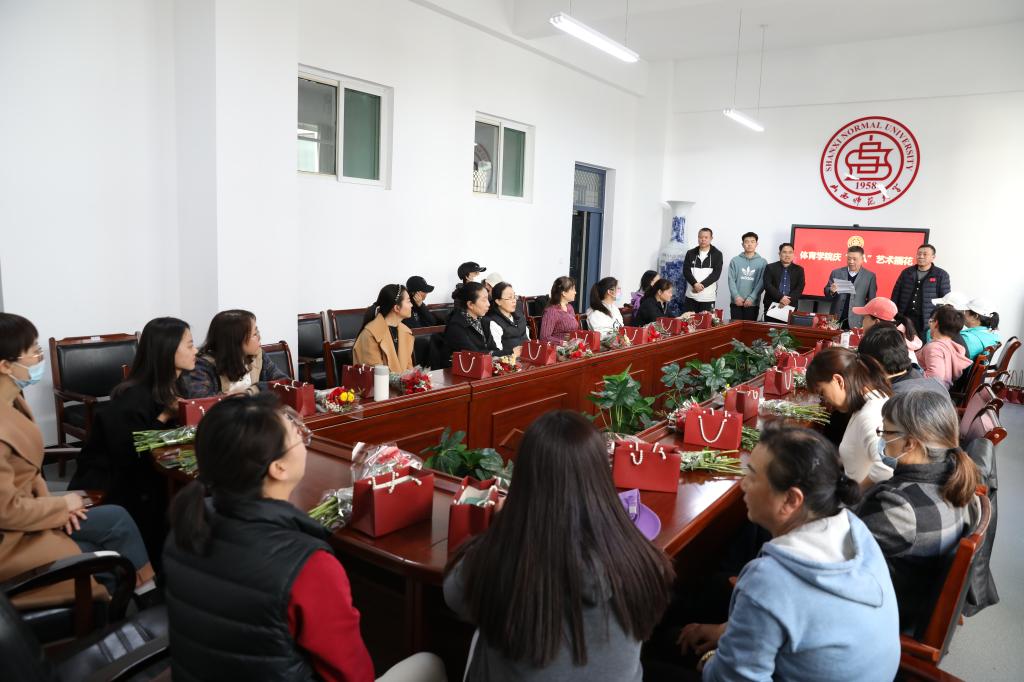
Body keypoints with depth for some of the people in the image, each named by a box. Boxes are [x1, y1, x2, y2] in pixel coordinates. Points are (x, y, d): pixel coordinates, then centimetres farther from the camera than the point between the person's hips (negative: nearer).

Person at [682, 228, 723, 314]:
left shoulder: (717, 254, 4)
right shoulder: (690, 253, 10)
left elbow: (716, 273, -6)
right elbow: (686, 271, 0)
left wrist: (702, 285, -17)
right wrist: (695, 284, -17)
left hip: (708, 297, -2)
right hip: (691, 296, 2)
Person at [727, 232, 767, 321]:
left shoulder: (762, 262, 6)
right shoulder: (735, 261, 7)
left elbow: (762, 283, -2)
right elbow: (731, 280, 1)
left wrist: (751, 298, -14)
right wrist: (736, 296, -13)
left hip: (753, 303, 0)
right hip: (736, 302, 0)